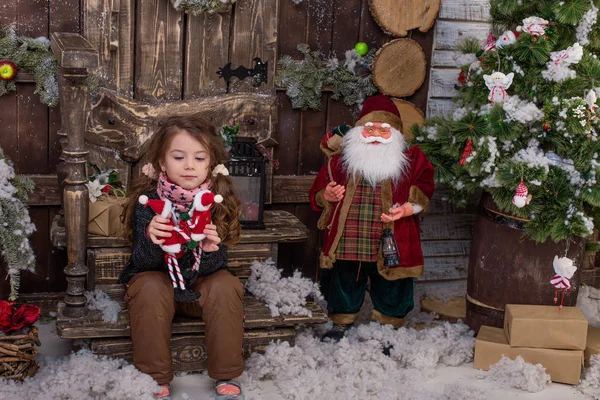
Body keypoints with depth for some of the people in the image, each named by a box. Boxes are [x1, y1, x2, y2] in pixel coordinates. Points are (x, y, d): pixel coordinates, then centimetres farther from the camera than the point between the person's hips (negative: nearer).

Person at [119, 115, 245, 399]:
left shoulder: (217, 200, -14)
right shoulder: (149, 200, -16)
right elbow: (142, 263, -18)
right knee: (150, 290, -31)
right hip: (157, 276, -1)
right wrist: (151, 240, -40)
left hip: (200, 281, 1)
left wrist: (211, 251, -40)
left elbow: (216, 265, -16)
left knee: (225, 287, -27)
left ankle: (226, 377, -9)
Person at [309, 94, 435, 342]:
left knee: (390, 294, 14)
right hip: (347, 245, 1)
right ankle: (341, 325, 39)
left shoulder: (411, 160, -1)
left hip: (390, 247, -1)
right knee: (345, 287, 17)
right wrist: (326, 196, -14)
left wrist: (409, 208, -19)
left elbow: (424, 188, 0)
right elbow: (316, 195, 9)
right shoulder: (341, 159, 2)